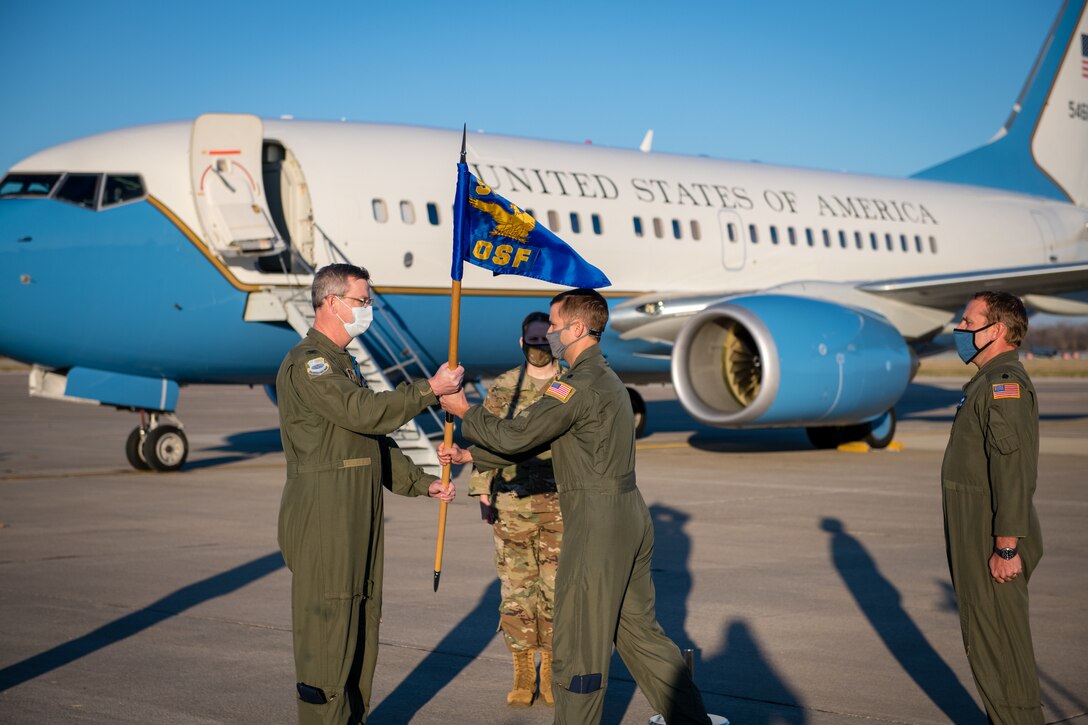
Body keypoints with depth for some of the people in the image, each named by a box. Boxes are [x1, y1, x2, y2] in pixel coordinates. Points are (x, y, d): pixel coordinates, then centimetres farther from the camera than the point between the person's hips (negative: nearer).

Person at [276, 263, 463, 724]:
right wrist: (429, 390, -16)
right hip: (323, 519, -10)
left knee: (361, 627, 12)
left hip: (356, 521, 10)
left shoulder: (343, 364, 21)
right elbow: (366, 412, -23)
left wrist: (421, 483, 16)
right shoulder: (307, 363, -11)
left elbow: (373, 441, 24)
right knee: (327, 628, -7)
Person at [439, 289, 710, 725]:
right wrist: (468, 456, 14)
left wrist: (465, 412, 0)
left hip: (597, 521, -10)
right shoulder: (605, 379, 17)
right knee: (638, 629, 17)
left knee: (580, 641, -1)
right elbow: (531, 442, 18)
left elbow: (515, 436, -16)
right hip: (629, 513, 10)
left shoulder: (581, 385, -16)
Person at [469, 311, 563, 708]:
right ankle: (522, 674, 13)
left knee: (556, 586, 3)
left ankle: (550, 671, 16)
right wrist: (483, 494, 0)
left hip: (562, 503, 0)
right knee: (517, 587, 3)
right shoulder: (502, 388, 4)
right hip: (513, 501, 1)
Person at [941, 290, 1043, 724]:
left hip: (993, 543, -10)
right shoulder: (991, 383, 17)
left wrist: (1006, 548, -25)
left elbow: (1015, 471, -24)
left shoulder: (1005, 383, -17)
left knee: (998, 647, -5)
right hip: (980, 541, 10)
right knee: (990, 641, 15)